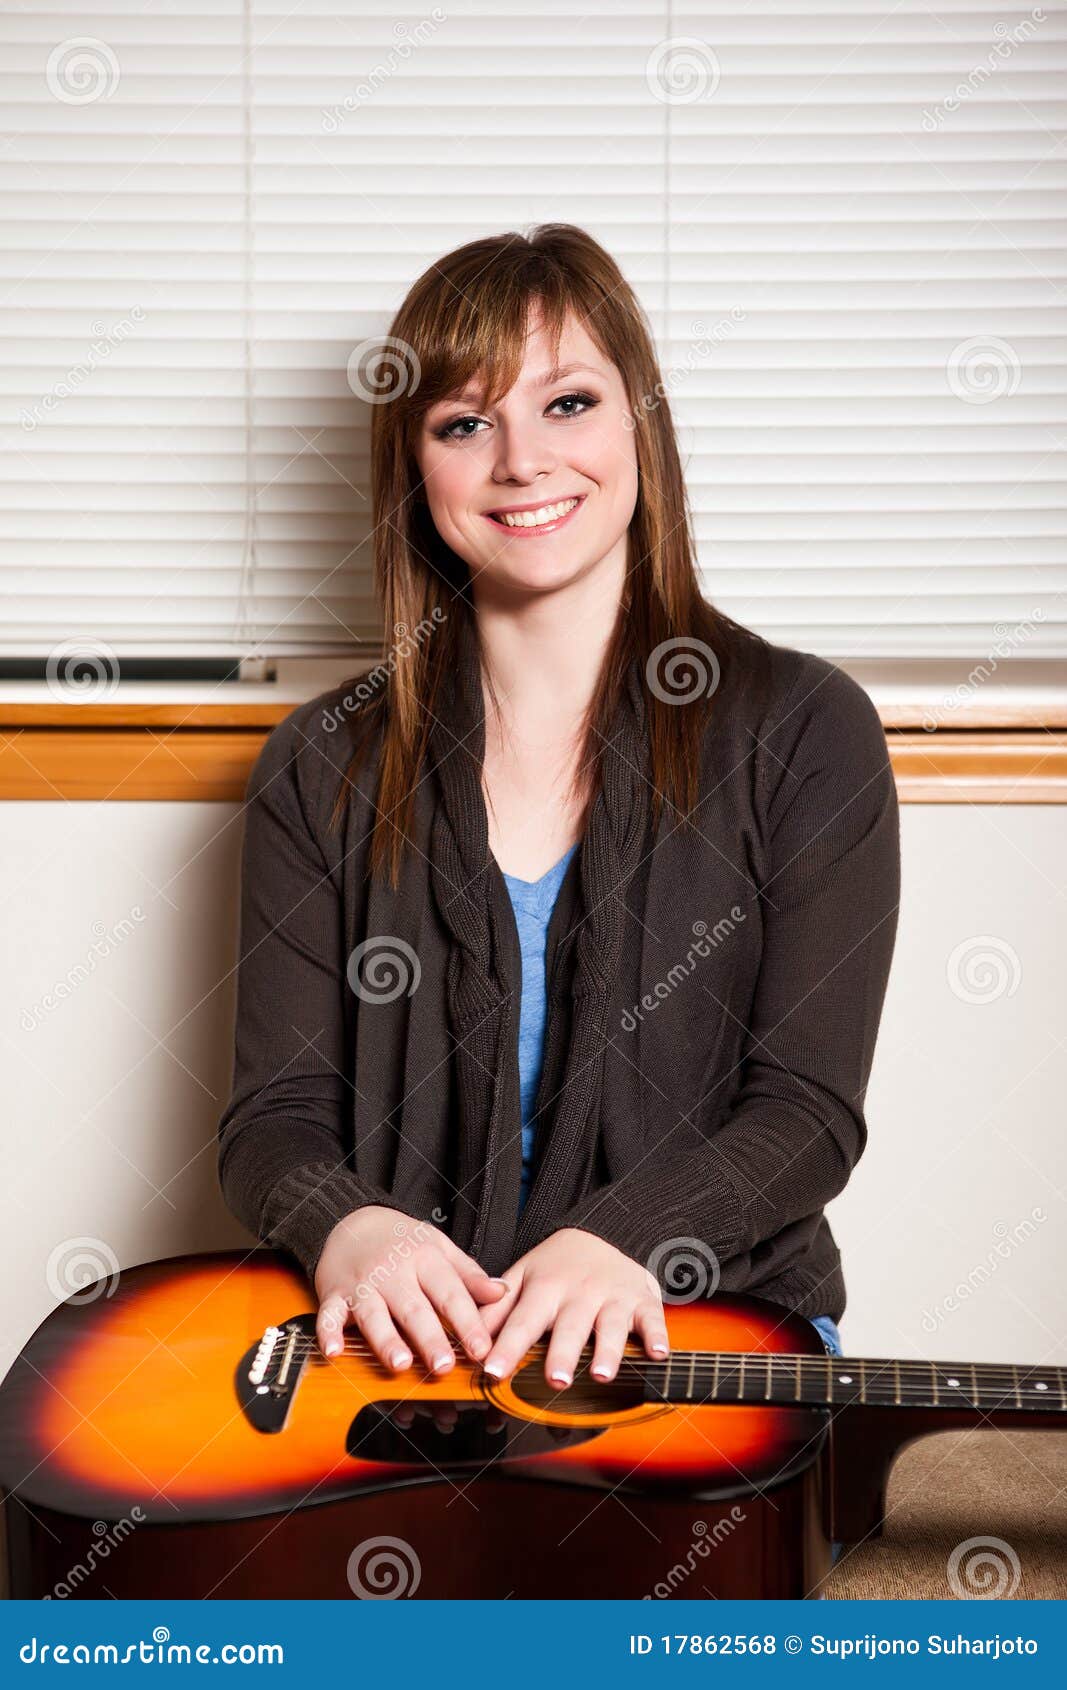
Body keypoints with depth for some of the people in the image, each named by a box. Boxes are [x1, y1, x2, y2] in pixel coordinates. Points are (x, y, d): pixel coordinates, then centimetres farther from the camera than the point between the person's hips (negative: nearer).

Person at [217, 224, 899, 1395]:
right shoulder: (325, 769, 6)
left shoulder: (803, 730, 0)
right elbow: (276, 1116, 3)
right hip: (401, 1332, 2)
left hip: (708, 1319, -1)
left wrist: (622, 1238, -21)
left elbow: (808, 1108, -4)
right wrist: (344, 1226, -19)